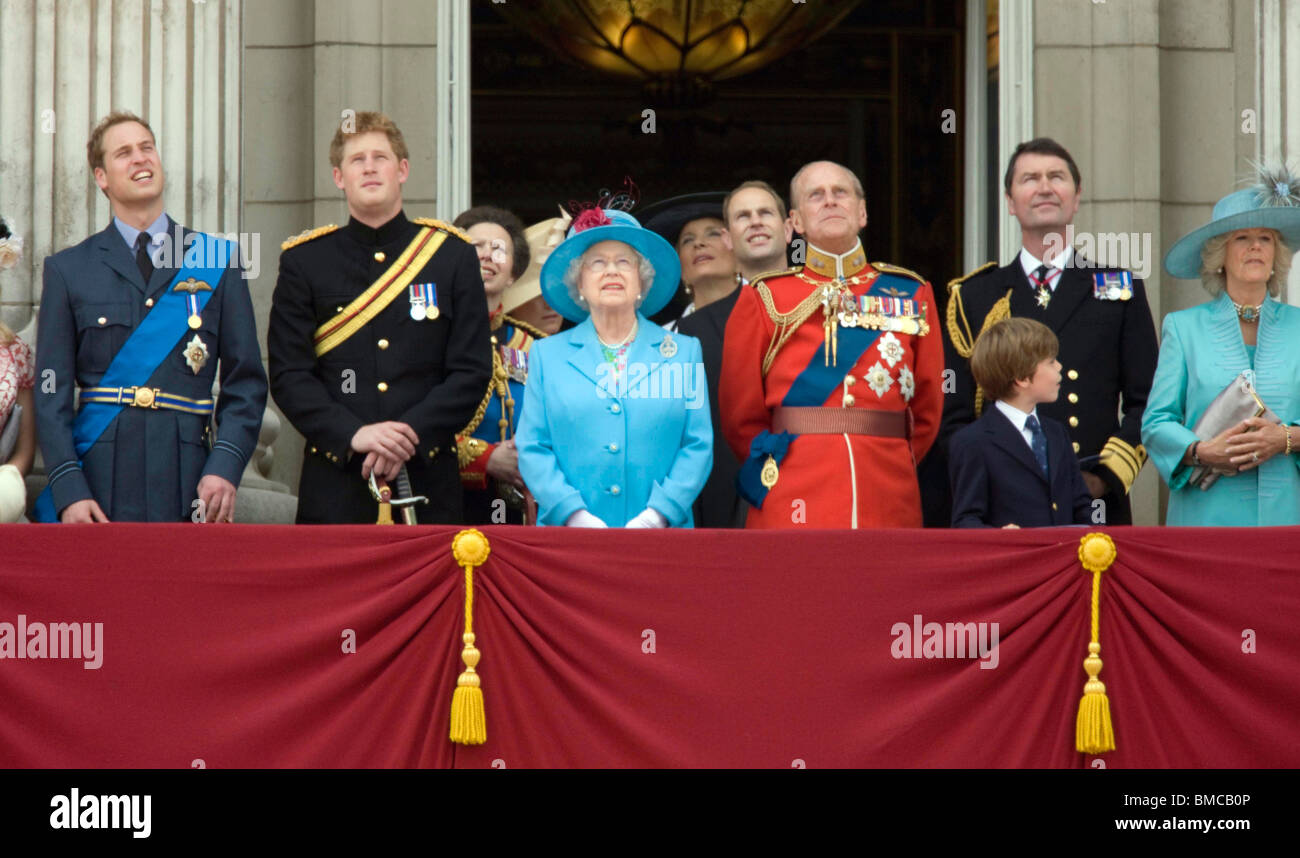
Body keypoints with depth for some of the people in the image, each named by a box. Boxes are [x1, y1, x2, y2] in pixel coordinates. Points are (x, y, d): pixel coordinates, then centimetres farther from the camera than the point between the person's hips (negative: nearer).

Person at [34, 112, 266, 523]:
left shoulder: (218, 261, 10)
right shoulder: (68, 270, 9)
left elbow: (245, 382, 8)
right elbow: (52, 392, 4)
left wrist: (225, 467, -7)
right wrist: (68, 491, -8)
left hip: (187, 489, 1)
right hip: (99, 485, 0)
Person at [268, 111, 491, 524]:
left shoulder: (452, 255, 9)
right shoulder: (304, 262, 8)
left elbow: (472, 372, 3)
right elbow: (288, 375, 2)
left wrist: (410, 434, -11)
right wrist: (354, 434, -14)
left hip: (428, 482, 1)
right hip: (335, 485, 0)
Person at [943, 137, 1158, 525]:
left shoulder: (1120, 287, 13)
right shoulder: (973, 297, 12)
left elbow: (1145, 403, 9)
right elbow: (953, 417, 10)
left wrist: (1105, 477, -6)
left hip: (1098, 509, 0)